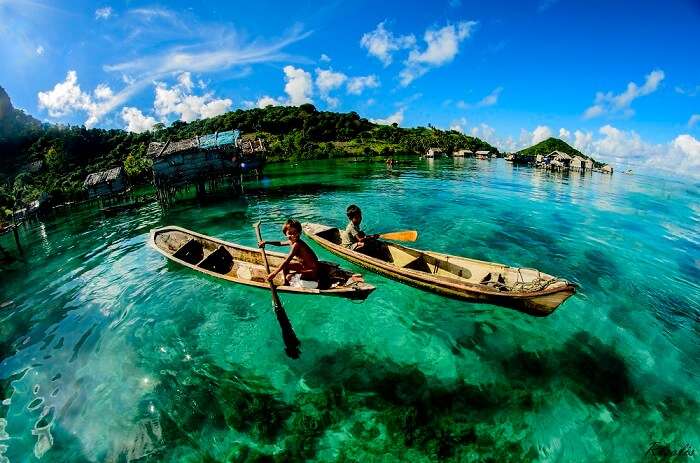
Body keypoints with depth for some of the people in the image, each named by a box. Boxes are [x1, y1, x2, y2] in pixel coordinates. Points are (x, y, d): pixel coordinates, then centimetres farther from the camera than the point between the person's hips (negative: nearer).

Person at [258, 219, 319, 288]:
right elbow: (280, 243, 23)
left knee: (289, 277, -26)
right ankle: (286, 284, 27)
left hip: (312, 271, -10)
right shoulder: (292, 241, 3)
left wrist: (274, 273, -22)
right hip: (304, 265, 10)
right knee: (285, 266, 15)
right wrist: (265, 242, 21)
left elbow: (287, 261, -26)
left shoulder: (296, 244, -25)